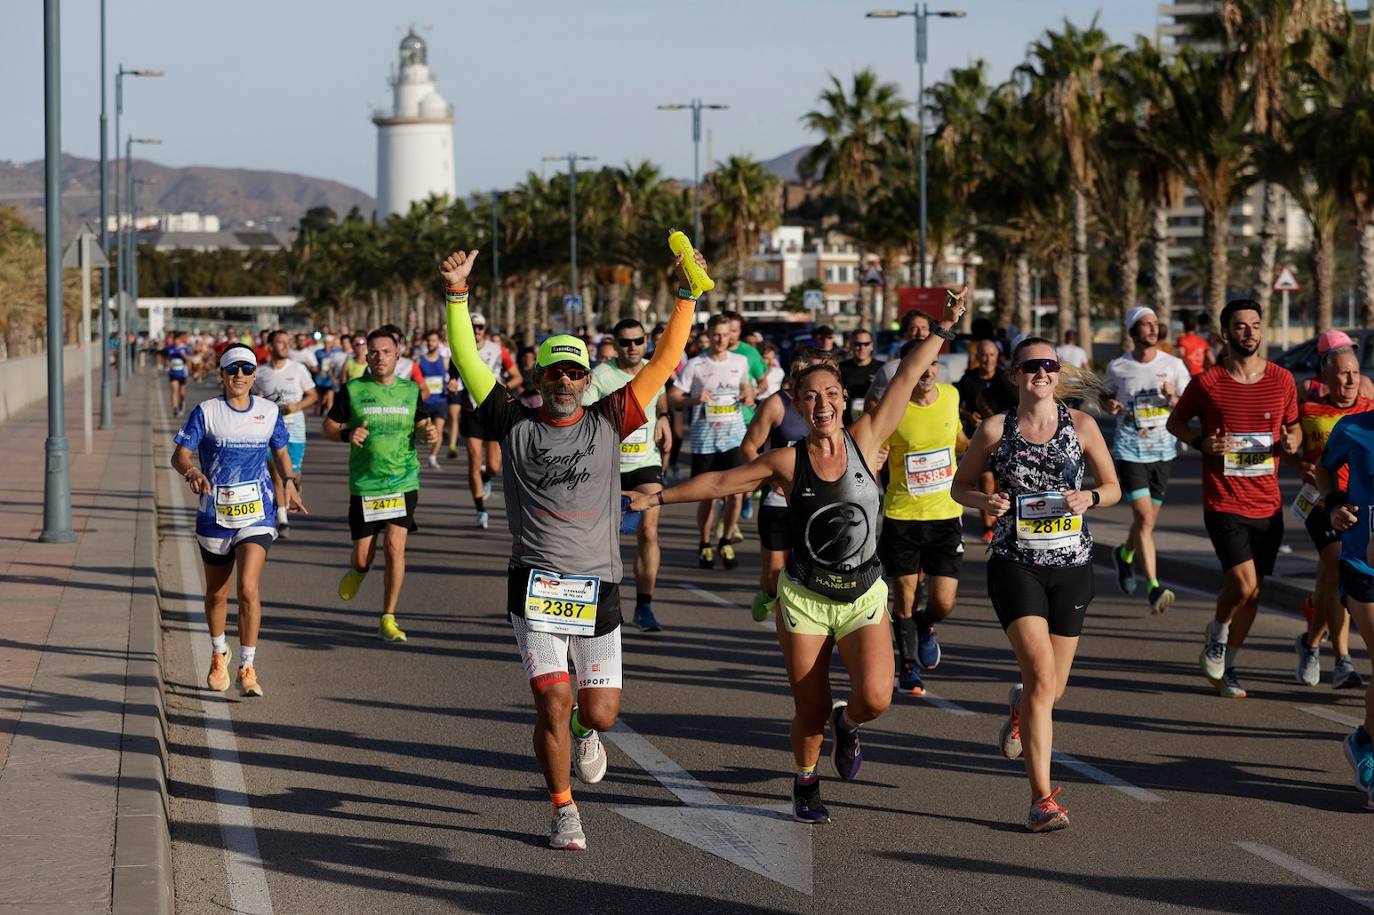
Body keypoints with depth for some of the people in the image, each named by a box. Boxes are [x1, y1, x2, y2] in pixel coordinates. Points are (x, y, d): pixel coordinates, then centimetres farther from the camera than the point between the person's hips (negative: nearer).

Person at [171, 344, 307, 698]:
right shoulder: (206, 412, -4)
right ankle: (219, 655, 40)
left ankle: (247, 669, -8)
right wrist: (191, 472, -31)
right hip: (214, 514, 0)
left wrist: (289, 484, 0)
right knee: (217, 593, 14)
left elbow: (280, 452, 18)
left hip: (257, 513, 0)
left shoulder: (269, 412, 4)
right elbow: (179, 455, -9)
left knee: (249, 589, -17)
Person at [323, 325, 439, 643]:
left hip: (403, 482, 1)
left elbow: (421, 423, 18)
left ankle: (388, 619, 0)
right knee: (364, 556, 1)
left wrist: (430, 432, -5)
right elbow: (328, 427, 4)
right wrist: (347, 434, -17)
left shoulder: (410, 390, 5)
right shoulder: (353, 390, -1)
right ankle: (357, 571, 41)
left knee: (395, 546, -11)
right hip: (364, 484, -1)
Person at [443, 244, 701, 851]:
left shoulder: (609, 422, 4)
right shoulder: (514, 424, 2)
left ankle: (583, 733, 42)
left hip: (597, 588, 1)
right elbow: (467, 360, -3)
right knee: (553, 705, -8)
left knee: (600, 712, 4)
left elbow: (665, 361, 1)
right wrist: (457, 293, -13)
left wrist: (687, 295, -8)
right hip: (534, 589, -1)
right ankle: (563, 810, 12)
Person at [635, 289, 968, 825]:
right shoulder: (786, 463, -5)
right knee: (810, 710, 2)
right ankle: (805, 783, 30)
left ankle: (846, 723, 19)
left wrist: (944, 328, -5)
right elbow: (719, 482, 4)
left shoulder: (865, 440, -4)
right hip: (804, 599, -1)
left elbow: (907, 378, -3)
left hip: (864, 597, 1)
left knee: (874, 697, -17)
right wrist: (657, 498, 5)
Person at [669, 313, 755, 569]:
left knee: (735, 492, -7)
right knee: (708, 497, 3)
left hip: (734, 436, 2)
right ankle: (705, 545, 22)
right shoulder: (695, 365, -3)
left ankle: (726, 541, 14)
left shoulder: (740, 362, 7)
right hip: (704, 440, -2)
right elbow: (672, 398, -3)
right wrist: (695, 400, -20)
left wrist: (748, 397, 2)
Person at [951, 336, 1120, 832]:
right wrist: (984, 500, -12)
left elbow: (1113, 487, 10)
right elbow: (960, 485, 10)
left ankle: (1019, 707, 49)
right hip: (1015, 563, -2)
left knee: (1052, 690, 9)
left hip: (1071, 566, 3)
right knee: (1041, 674, -18)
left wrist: (1089, 498, -12)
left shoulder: (1082, 426, 1)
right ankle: (1042, 798, -14)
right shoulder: (995, 429, -1)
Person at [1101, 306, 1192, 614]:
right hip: (1129, 450, -3)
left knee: (1148, 519, 14)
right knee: (1144, 516, -16)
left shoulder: (1173, 365, 1)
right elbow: (1105, 396, 17)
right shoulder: (1118, 367, 0)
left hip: (1163, 451, 3)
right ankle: (1153, 588, -18)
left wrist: (1174, 399, -17)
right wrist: (1110, 406, -6)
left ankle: (1125, 554, 47)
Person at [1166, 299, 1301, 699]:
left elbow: (1294, 425, 18)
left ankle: (1226, 665, 28)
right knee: (1243, 582, -19)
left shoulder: (1282, 380, 3)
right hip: (1224, 502, -4)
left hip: (1268, 505, 4)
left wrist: (1292, 441, -6)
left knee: (1251, 592, 9)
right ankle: (1217, 633, 11)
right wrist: (1200, 442, -11)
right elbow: (1174, 422, 9)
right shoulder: (1207, 383, -5)